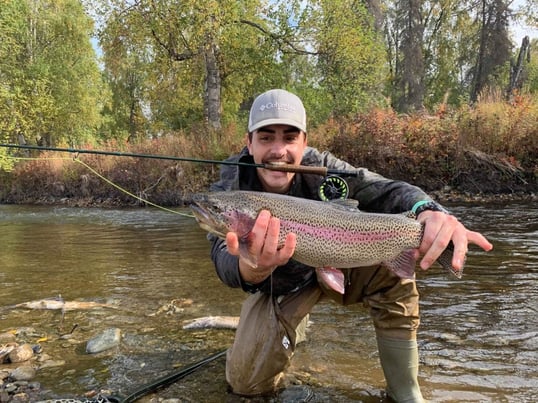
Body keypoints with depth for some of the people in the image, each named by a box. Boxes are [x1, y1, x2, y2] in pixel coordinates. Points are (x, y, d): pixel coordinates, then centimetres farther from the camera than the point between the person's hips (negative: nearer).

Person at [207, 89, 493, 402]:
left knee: (389, 264, -27)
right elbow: (226, 262, -41)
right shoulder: (228, 193, -25)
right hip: (276, 290, 0)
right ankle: (293, 324, 28)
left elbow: (384, 189, -33)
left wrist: (428, 211, -57)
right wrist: (253, 268, -67)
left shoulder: (319, 167, -22)